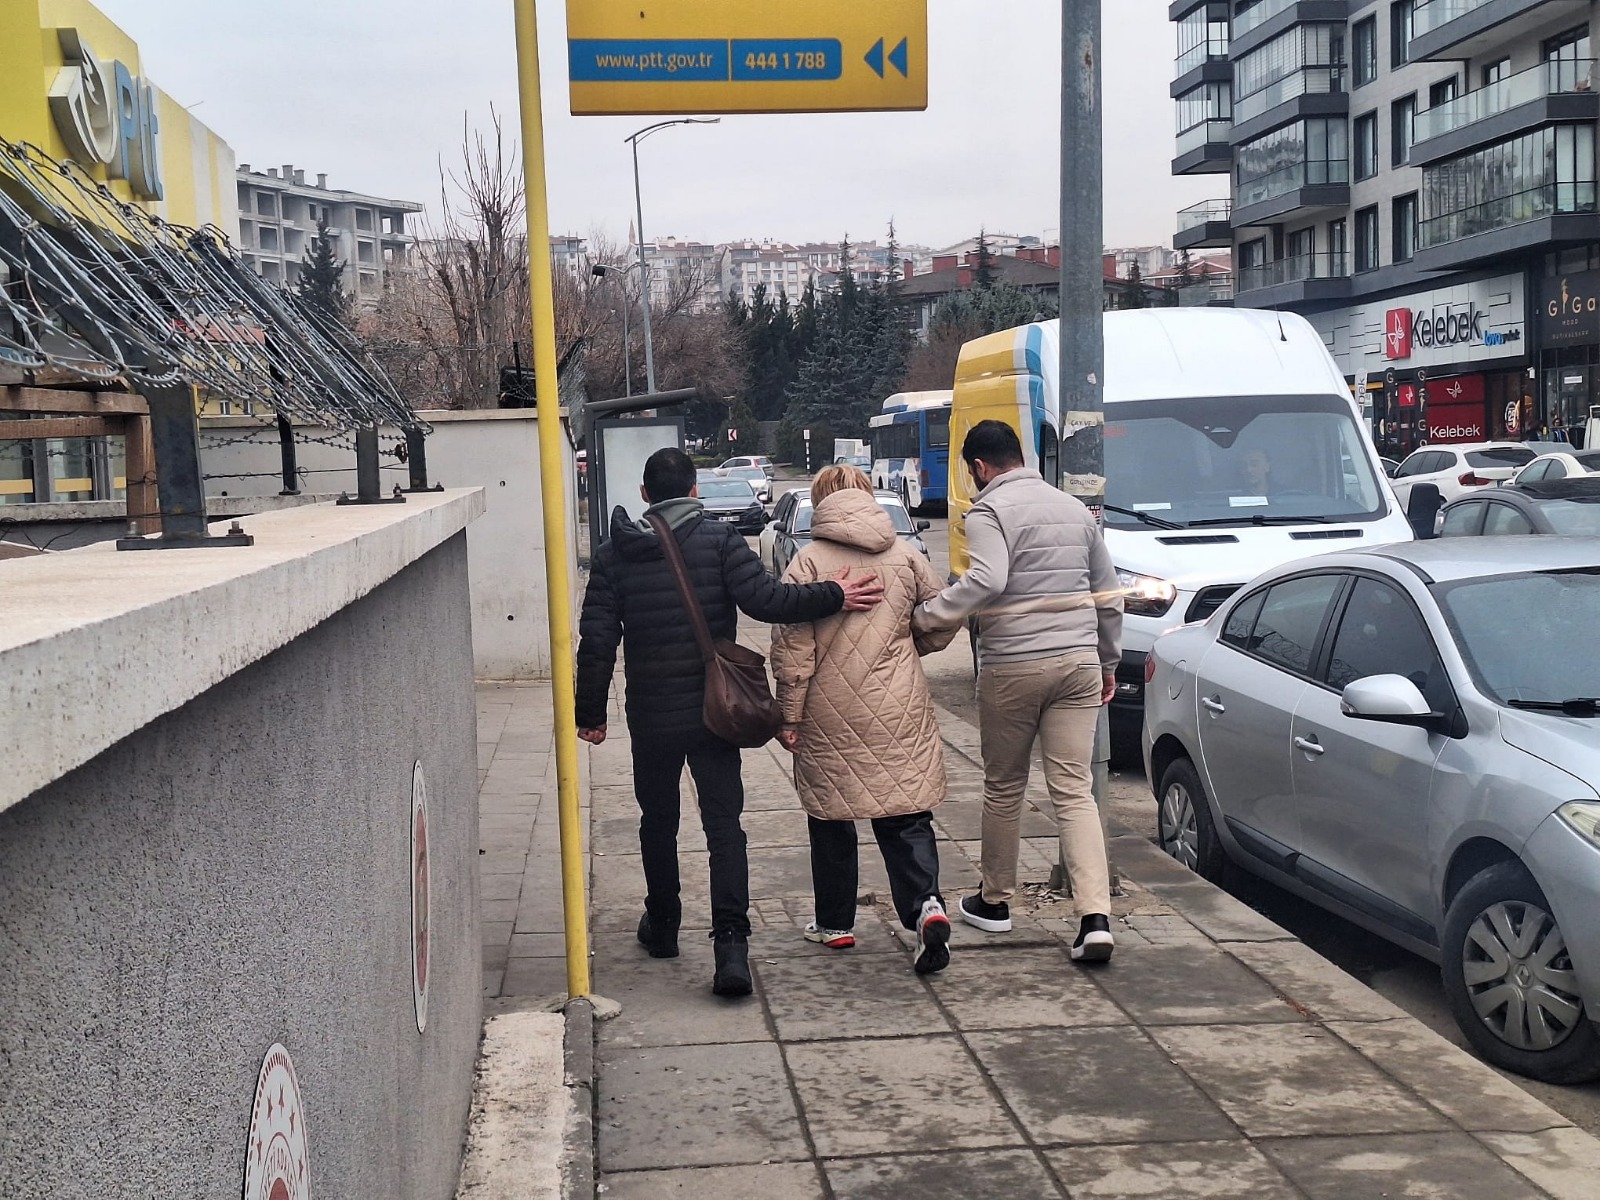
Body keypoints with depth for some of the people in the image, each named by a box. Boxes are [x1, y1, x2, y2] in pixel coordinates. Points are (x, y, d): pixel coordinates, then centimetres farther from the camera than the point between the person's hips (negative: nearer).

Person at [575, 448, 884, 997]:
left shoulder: (614, 553, 1)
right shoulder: (718, 539, -6)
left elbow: (597, 640, -1)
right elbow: (764, 599, -18)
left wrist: (591, 713, 6)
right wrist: (833, 596, -9)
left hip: (650, 716, 2)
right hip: (714, 710, -2)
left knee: (658, 821, 19)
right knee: (724, 826, -1)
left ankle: (662, 925, 32)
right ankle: (731, 942, -13)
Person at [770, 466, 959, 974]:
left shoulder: (809, 561, -7)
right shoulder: (906, 555, 3)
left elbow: (792, 647, -10)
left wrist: (789, 715, -3)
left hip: (832, 716, -2)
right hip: (900, 713, 2)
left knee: (831, 817, 12)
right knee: (906, 816, 7)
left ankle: (835, 923, 22)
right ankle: (927, 905, -13)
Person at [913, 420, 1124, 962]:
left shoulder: (990, 511, -7)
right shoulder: (1076, 509, 14)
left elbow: (986, 581, -26)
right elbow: (1108, 595, 19)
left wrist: (924, 617, -20)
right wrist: (1108, 660, 28)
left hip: (1012, 667, -5)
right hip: (1078, 663, 5)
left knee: (1003, 788, 12)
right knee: (1075, 790, 2)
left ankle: (995, 901, 27)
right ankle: (1096, 917, -9)